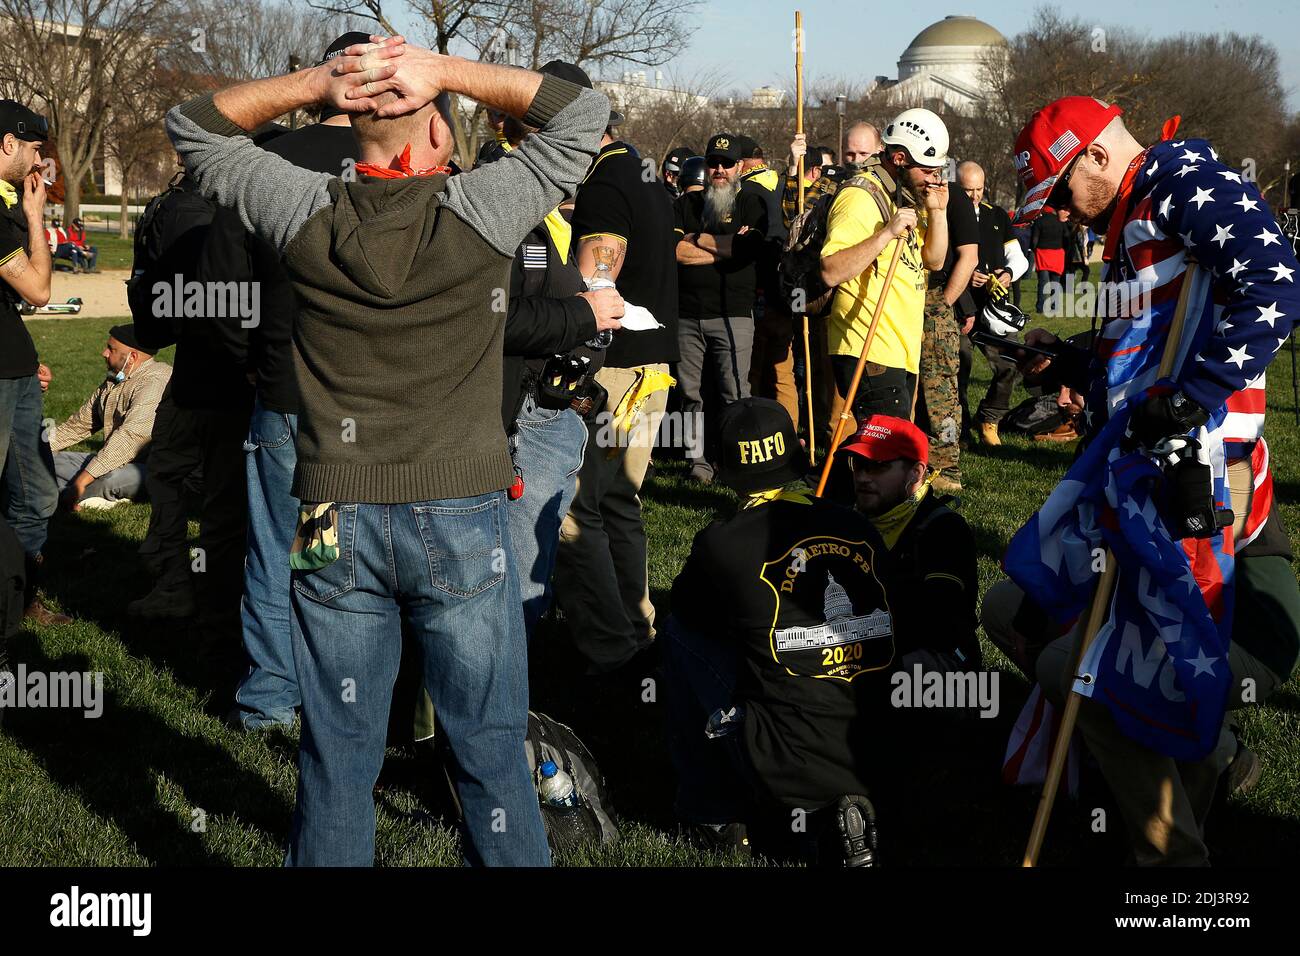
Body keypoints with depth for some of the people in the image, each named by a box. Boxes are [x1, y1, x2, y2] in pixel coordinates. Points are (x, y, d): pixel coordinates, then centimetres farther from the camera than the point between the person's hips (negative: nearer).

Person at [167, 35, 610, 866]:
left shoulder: (307, 215, -2)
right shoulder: (480, 212, -8)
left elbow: (193, 126, 14)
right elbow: (584, 112, 4)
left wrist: (316, 82, 0)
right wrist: (447, 71, -3)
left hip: (336, 522, 2)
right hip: (462, 518, -2)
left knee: (337, 758, 12)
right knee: (491, 751, 9)